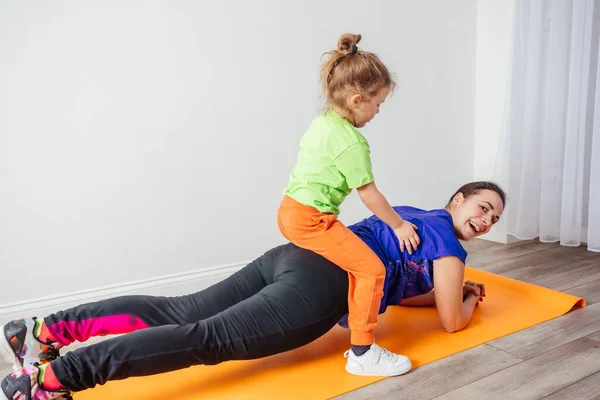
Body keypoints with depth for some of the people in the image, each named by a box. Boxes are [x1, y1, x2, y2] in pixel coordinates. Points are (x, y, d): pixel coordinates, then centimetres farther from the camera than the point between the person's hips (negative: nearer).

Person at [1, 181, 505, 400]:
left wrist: (449, 288, 46)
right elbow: (452, 322, 12)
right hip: (319, 288, -8)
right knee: (209, 339, -17)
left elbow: (389, 282, 42)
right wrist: (468, 299, 34)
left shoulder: (414, 216, 33)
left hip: (295, 255, 8)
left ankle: (45, 331, 1)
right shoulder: (448, 246, 8)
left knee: (179, 312, 2)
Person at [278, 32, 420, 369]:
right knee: (371, 269, -11)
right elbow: (369, 194, -12)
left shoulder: (321, 123, 11)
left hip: (291, 212, 11)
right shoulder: (352, 142, -16)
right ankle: (362, 350, -6)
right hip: (312, 220, -10)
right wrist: (399, 225, 1)